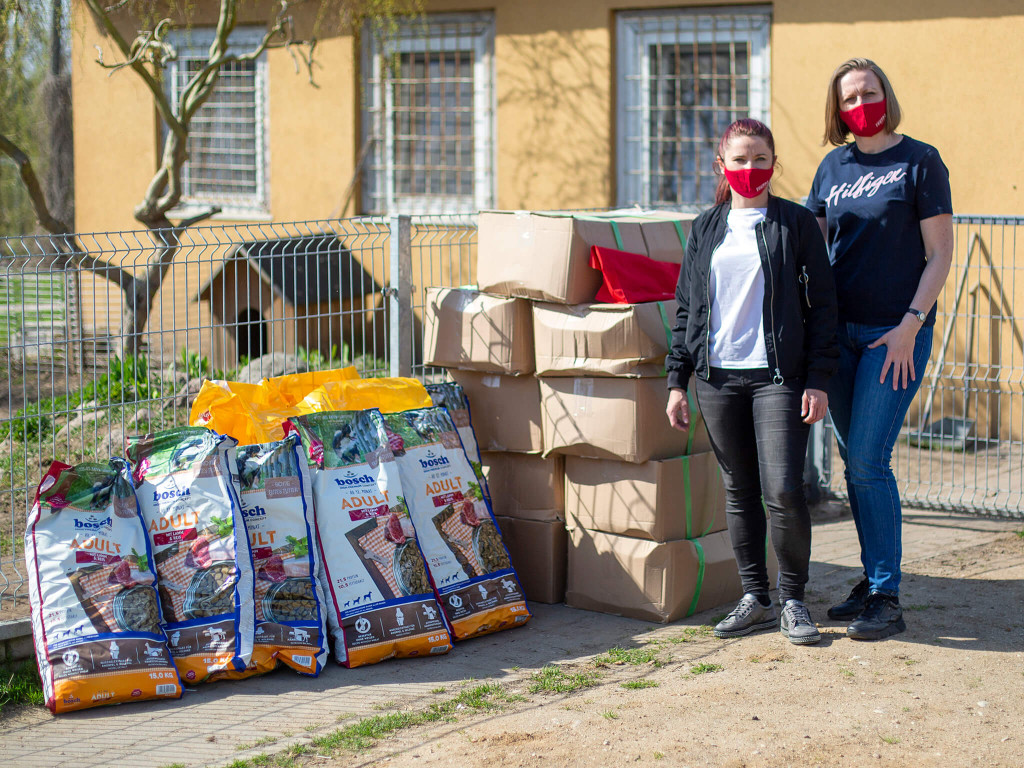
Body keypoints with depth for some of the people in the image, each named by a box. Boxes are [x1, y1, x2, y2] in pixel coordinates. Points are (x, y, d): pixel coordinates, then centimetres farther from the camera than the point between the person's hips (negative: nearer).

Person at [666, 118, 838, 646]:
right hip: (718, 376, 4)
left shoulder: (796, 224, 2)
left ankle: (793, 601, 7)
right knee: (739, 490, 9)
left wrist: (819, 380, -6)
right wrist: (677, 380, 9)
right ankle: (755, 598, 20)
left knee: (783, 490, -10)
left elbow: (822, 305, 1)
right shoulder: (705, 229, 12)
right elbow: (687, 305, 15)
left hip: (778, 375, -4)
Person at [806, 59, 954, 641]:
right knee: (855, 463, 8)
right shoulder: (834, 166, 11)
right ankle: (874, 581, 20)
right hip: (840, 330, 5)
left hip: (897, 333, -5)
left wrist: (910, 325, -14)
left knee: (869, 462, -10)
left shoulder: (919, 162, -4)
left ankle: (888, 600, -2)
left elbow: (940, 254, -7)